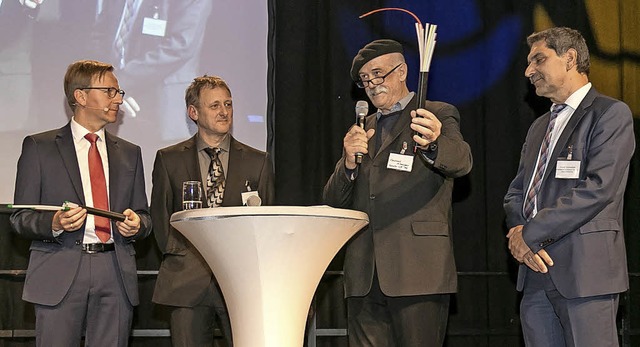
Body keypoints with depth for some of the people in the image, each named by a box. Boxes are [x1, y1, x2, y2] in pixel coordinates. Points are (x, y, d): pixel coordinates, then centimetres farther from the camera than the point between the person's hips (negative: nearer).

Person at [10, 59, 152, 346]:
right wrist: (54, 224, -17)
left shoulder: (129, 153, 20)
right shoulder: (39, 147, 7)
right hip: (59, 273, -3)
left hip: (116, 276, 3)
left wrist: (136, 223, -3)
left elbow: (143, 215, 21)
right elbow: (20, 218, 4)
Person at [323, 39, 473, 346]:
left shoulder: (439, 116, 6)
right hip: (364, 276, 5)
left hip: (418, 270, -5)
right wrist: (348, 162, -5)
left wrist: (433, 144, -39)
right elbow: (334, 202, 17)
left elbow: (461, 161, -15)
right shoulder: (364, 128, 22)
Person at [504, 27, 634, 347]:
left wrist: (530, 234, -12)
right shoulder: (539, 127, 23)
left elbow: (598, 189, -15)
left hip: (585, 271, -7)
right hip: (535, 273, 7)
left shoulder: (611, 113, -3)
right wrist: (518, 234, -4)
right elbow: (516, 193, 19)